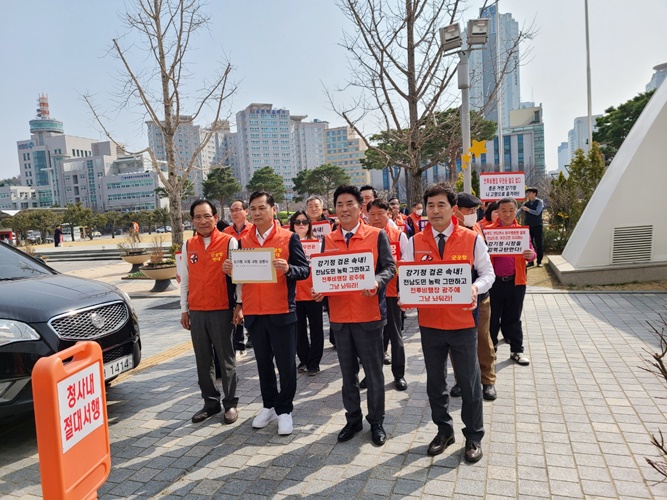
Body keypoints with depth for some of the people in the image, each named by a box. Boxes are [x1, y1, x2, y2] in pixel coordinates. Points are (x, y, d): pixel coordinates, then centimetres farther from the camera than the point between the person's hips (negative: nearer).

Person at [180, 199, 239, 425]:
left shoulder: (229, 242, -5)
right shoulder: (188, 245, 8)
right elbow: (185, 280, 13)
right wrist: (184, 309, 11)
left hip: (221, 310, -4)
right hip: (196, 311, 4)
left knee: (226, 358, 5)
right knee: (203, 360, 11)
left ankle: (230, 403, 18)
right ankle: (210, 402, 25)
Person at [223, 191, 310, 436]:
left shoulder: (289, 238, -4)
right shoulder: (243, 241, 9)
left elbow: (304, 269, -7)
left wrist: (288, 269, -26)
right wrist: (230, 271, -6)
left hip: (282, 312, -4)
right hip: (253, 313, 4)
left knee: (285, 363, 4)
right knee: (263, 362, 15)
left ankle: (284, 409, 21)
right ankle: (269, 405, 31)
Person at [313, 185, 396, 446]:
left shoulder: (377, 235, -3)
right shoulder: (328, 239, 7)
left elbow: (389, 267, -4)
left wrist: (376, 282, -24)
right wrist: (319, 289, -10)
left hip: (369, 314, -3)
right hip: (340, 315, 3)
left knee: (374, 372, 9)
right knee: (348, 372, 16)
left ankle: (376, 422, 27)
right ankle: (353, 419, 33)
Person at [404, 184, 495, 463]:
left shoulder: (472, 240, -5)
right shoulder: (415, 242, 0)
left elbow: (487, 274, 1)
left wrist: (476, 288, -19)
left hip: (463, 322, -2)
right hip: (429, 322, 2)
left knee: (469, 381, 9)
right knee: (435, 381, 16)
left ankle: (473, 436, 30)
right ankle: (444, 430, 37)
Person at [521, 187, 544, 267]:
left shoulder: (539, 202, -4)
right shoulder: (525, 203, 7)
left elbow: (537, 212, -17)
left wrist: (527, 209, -16)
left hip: (537, 226, -4)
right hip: (528, 226, 4)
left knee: (538, 244, 0)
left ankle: (539, 261, 9)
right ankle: (530, 261, 15)